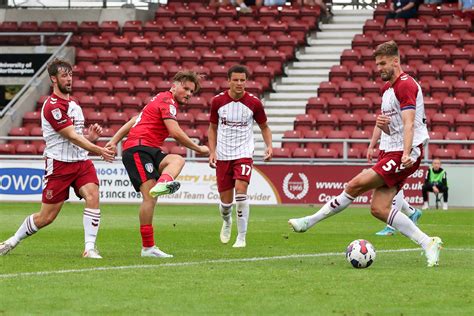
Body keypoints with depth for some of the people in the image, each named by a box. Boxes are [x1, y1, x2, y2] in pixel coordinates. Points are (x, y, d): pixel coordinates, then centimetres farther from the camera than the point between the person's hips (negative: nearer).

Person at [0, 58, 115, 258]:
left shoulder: (73, 104, 15)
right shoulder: (52, 106, -13)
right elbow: (72, 136, -18)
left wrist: (91, 136, -1)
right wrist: (98, 150, -21)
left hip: (81, 161, 7)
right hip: (59, 164, -7)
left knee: (93, 196, -21)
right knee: (46, 217, -1)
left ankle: (90, 248, -20)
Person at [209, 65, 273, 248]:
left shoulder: (254, 103, -5)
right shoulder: (218, 101, -2)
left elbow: (264, 127, 8)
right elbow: (213, 128, 10)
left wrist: (269, 146, -8)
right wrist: (212, 151, -1)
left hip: (244, 153, -2)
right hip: (223, 156, 2)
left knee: (241, 190, -22)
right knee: (225, 200, 5)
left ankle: (242, 237, -13)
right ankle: (227, 222, 41)